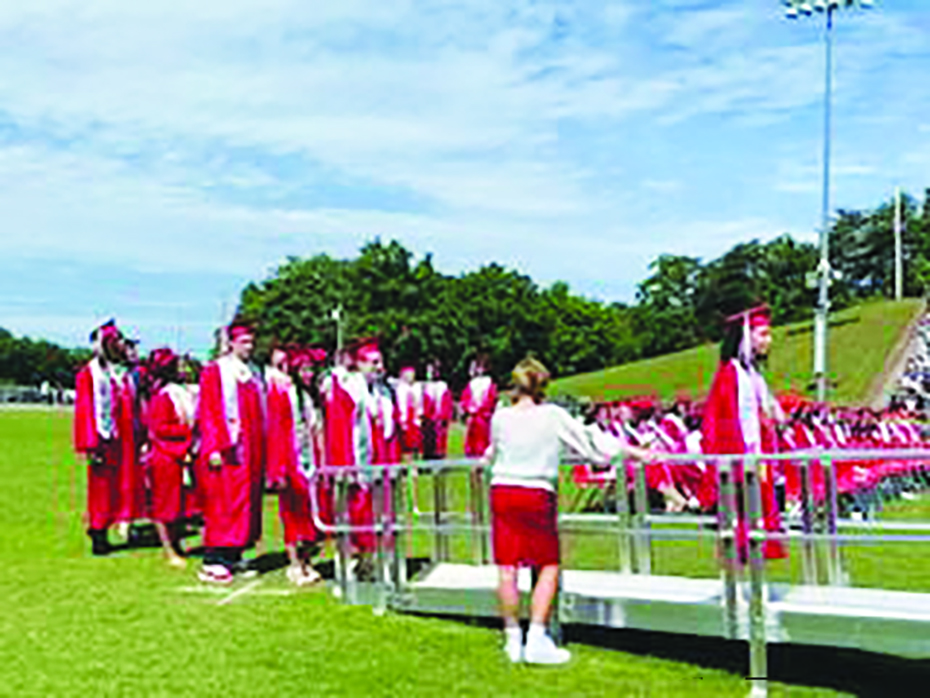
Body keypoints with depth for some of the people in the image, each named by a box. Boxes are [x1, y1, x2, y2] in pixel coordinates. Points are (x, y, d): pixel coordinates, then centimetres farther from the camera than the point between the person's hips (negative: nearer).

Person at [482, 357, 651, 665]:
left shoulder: (500, 417, 5)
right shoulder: (553, 415, -2)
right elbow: (590, 444, 3)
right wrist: (631, 451, 13)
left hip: (502, 490, 3)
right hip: (537, 494, -3)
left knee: (507, 568, 6)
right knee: (549, 567, 5)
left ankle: (513, 639, 13)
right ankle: (537, 637, -1)